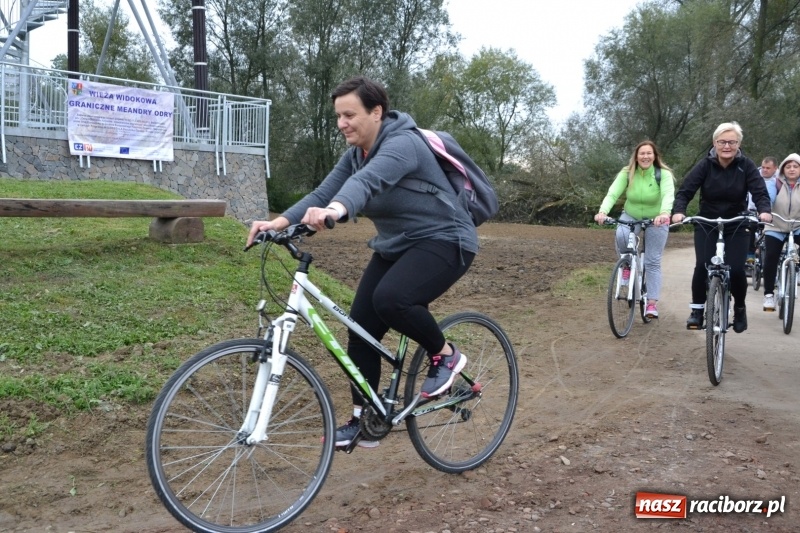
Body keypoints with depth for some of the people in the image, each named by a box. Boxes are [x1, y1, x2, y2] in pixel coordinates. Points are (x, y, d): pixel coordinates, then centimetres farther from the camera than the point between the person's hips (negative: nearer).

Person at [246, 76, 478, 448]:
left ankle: (446, 355, -6)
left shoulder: (402, 144, -22)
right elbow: (323, 193, -7)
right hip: (396, 247, 9)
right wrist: (279, 222, -23)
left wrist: (336, 211, -61)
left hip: (443, 241, -8)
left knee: (390, 299, -33)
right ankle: (363, 421, 12)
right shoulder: (356, 153, 4)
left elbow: (367, 181, -43)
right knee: (361, 327, -1)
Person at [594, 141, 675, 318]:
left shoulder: (664, 174, -20)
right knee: (621, 236, -33)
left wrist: (664, 213, -58)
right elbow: (612, 194, -27)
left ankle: (652, 303, 2)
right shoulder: (627, 174, -15)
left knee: (653, 262, -3)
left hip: (656, 221, -1)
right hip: (630, 216, 1)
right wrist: (602, 212, -47)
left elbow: (668, 195, -37)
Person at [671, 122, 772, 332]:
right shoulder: (705, 165, -11)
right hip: (706, 225, 0)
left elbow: (760, 192, -16)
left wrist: (764, 210, -38)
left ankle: (740, 308, 16)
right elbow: (685, 191, -17)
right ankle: (697, 309, 0)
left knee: (736, 269, -13)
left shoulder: (746, 165, -10)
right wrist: (678, 211, -36)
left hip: (737, 227, 0)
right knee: (702, 266, -19)